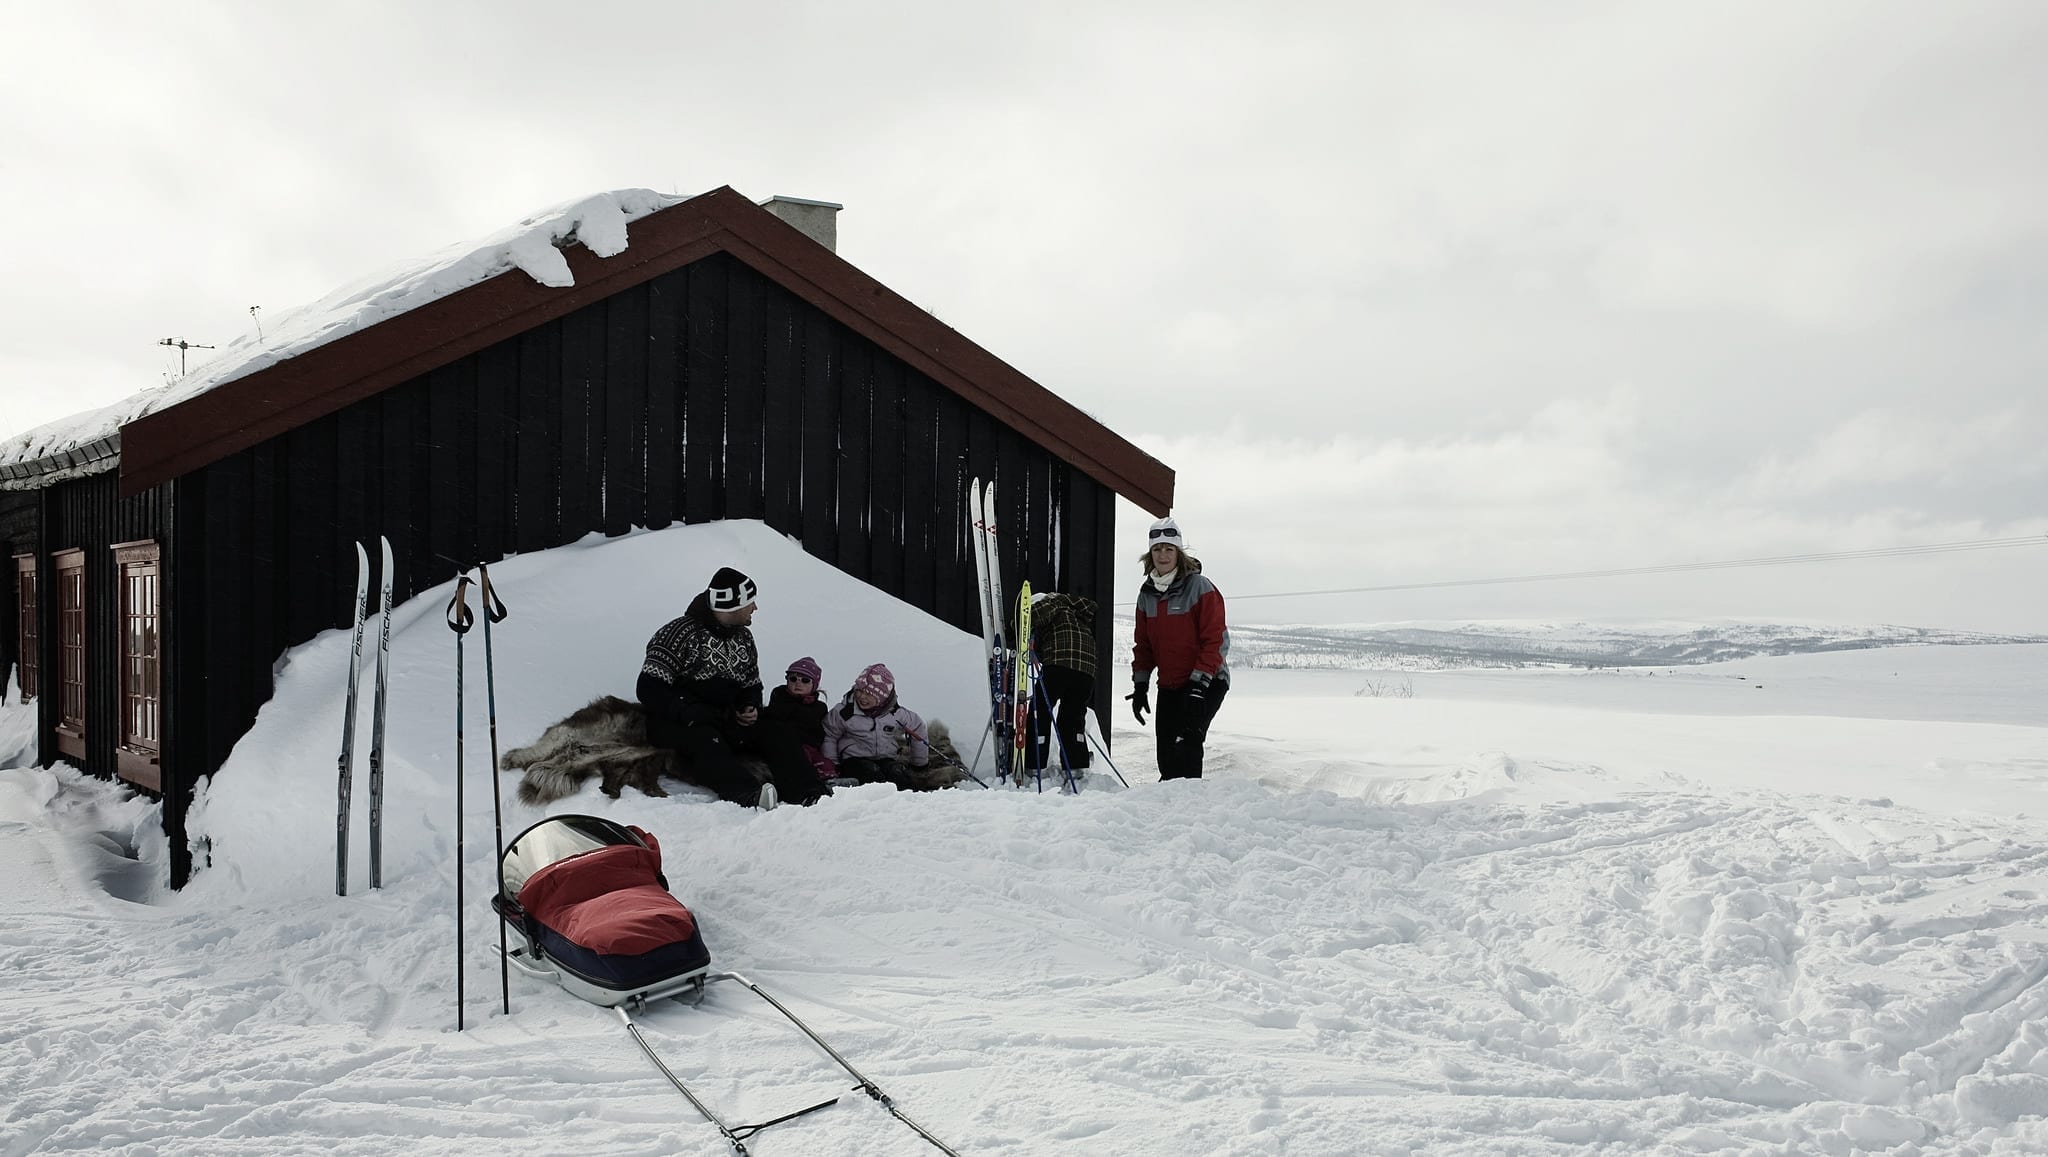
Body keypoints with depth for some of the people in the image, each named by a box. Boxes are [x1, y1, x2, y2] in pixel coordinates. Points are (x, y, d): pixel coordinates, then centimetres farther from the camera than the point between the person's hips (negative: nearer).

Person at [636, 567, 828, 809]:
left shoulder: (743, 637, 14)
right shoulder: (681, 632, -8)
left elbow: (752, 685, 26)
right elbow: (649, 689, -12)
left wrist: (751, 708, 2)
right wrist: (693, 714, -24)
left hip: (727, 723, 6)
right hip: (677, 725, -6)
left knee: (780, 735, -16)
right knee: (708, 743, -38)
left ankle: (811, 796, -36)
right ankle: (750, 796, -62)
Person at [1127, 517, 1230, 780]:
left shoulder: (1199, 587, -11)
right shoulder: (1147, 593, 7)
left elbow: (1215, 640, -14)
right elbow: (1143, 644, 14)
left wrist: (1199, 683, -19)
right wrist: (1140, 684, 6)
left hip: (1205, 683, -6)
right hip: (1169, 686, 6)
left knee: (1185, 743, -18)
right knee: (1166, 752, 6)